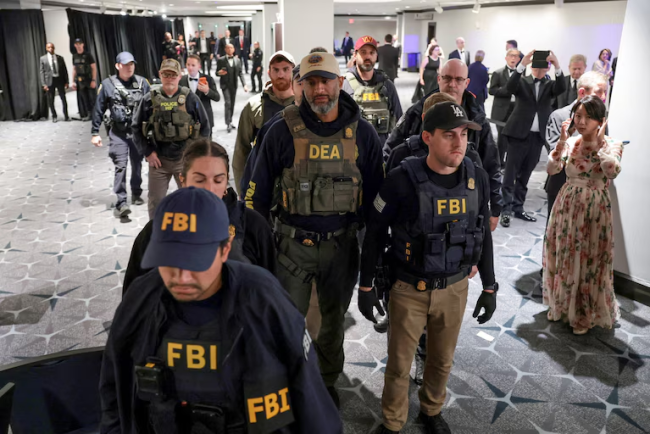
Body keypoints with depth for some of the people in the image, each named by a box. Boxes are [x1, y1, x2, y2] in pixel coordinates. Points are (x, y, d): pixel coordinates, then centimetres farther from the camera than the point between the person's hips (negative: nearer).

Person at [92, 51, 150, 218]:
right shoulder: (107, 84, -3)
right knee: (120, 166, -10)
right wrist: (95, 133, 1)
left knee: (137, 164, 13)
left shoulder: (142, 82, 0)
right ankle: (121, 202, -9)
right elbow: (98, 110, 2)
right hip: (118, 132, -2)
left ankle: (136, 193, 32)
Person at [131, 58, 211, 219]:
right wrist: (147, 152, -2)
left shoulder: (190, 98, -2)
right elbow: (136, 128, 6)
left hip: (185, 159, -1)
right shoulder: (150, 99, 1)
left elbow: (205, 127, 2)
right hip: (158, 160, 1)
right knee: (155, 201, 8)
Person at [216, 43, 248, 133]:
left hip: (234, 85, 4)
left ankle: (230, 122, 22)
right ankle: (228, 124, -13)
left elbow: (240, 73, 6)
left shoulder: (237, 60, 9)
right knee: (228, 103, -14)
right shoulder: (221, 60, 0)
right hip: (225, 85, -4)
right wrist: (219, 73, -23)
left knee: (232, 104, 10)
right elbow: (217, 72, 2)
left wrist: (244, 84, -4)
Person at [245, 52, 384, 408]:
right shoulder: (284, 130, -9)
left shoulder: (362, 132, -4)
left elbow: (376, 191, 4)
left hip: (342, 244, 2)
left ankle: (327, 381, 43)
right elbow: (259, 190, -2)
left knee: (334, 318, 19)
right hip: (293, 244, -2)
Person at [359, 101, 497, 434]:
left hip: (455, 288, 3)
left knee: (442, 361, 21)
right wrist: (366, 286, -5)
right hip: (410, 290, -3)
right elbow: (375, 233, -9)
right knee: (399, 364, 12)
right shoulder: (403, 180, -19)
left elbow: (484, 234, 6)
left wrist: (489, 288, 8)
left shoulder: (477, 178, -7)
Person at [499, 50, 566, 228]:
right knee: (511, 171, -3)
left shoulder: (550, 85, 10)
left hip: (538, 136, 3)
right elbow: (510, 87, -18)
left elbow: (561, 88, -12)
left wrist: (557, 66, -27)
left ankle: (518, 208, 17)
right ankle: (506, 209, -2)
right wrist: (522, 64, -29)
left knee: (525, 174, 10)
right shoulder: (522, 82, 4)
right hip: (519, 133, -3)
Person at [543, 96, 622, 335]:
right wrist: (562, 140, -15)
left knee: (589, 261, 5)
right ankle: (561, 305, 33)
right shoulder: (570, 142, 1)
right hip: (567, 207, 3)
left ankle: (586, 314, 25)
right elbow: (551, 169, -12)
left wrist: (599, 143, -19)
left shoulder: (611, 145, -7)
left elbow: (613, 171, -27)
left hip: (594, 210, -3)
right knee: (563, 256, 13)